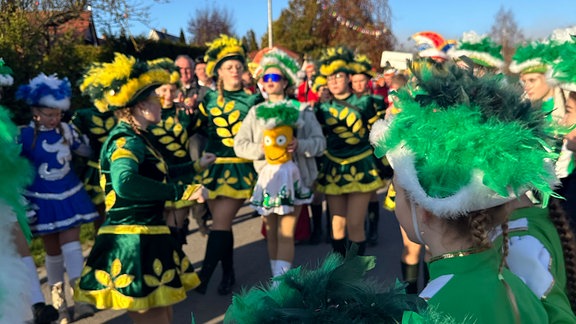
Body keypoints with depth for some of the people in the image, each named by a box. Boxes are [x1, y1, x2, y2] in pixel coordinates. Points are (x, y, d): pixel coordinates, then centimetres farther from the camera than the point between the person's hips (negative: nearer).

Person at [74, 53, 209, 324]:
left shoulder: (133, 139, 14)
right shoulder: (125, 141, -17)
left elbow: (152, 176, 27)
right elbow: (124, 183, -38)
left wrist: (195, 167, 37)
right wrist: (183, 191, -34)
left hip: (144, 238, 10)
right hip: (133, 242, -10)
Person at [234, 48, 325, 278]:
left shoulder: (301, 110, 2)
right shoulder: (256, 111, 9)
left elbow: (320, 142, -1)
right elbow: (239, 145, 4)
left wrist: (301, 145, -20)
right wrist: (261, 148, -14)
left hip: (293, 176, -3)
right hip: (266, 177, 3)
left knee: (286, 234, -5)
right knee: (271, 234, 10)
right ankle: (279, 280, 24)